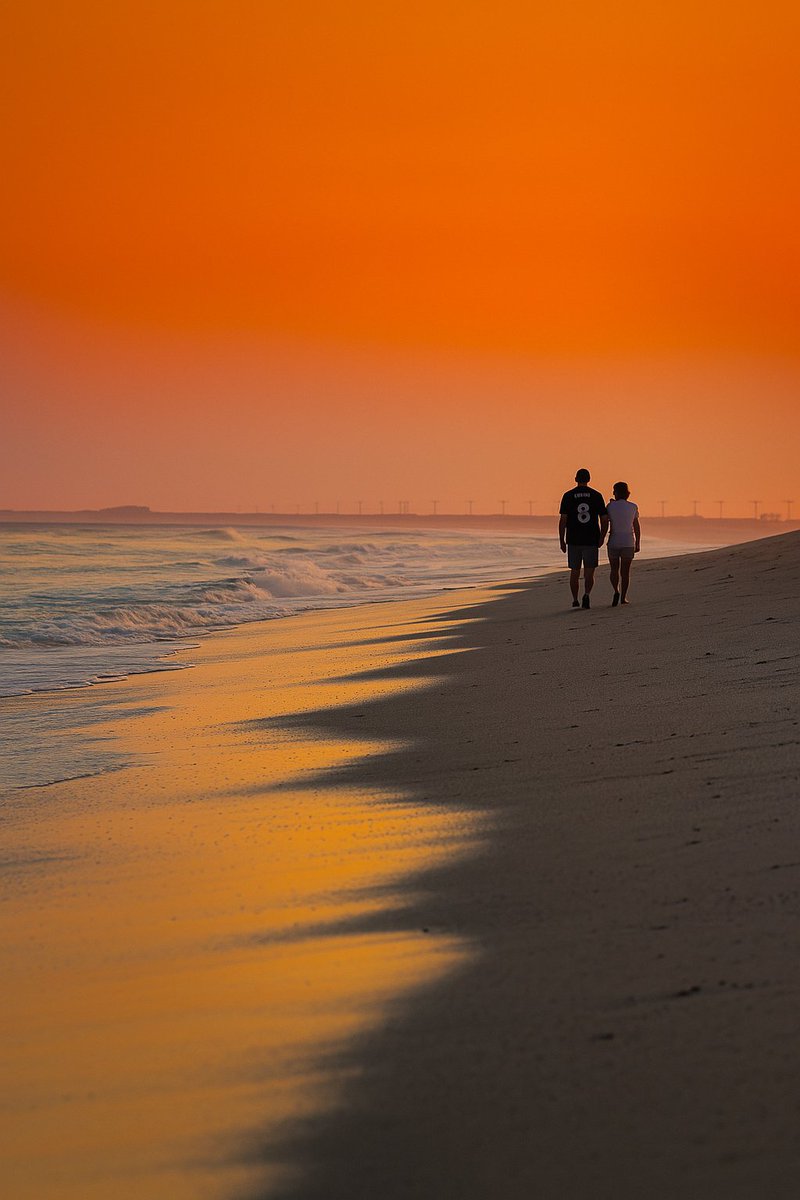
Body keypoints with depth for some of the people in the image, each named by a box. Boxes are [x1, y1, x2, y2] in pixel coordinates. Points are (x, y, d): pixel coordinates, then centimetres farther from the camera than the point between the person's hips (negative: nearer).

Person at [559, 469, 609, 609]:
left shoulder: (568, 496, -1)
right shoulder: (596, 496, 1)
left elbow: (563, 520, -6)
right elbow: (604, 519, -1)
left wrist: (562, 541, 0)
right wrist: (602, 538, 11)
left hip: (573, 540, 0)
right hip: (591, 540, 0)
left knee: (575, 572, 13)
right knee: (589, 573, 3)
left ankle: (575, 601, 14)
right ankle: (586, 594, -21)